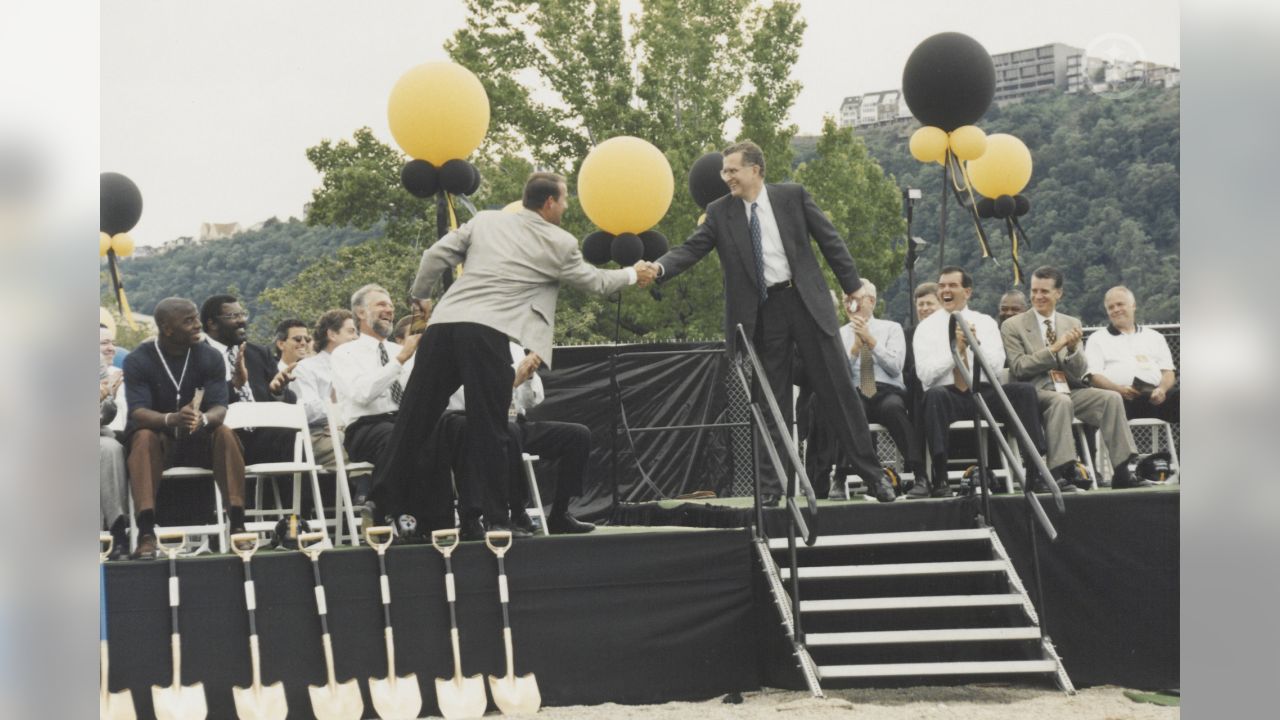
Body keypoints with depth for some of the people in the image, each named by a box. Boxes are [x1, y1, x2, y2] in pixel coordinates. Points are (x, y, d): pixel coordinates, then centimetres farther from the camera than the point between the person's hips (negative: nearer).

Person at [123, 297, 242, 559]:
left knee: (225, 434, -27)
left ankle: (237, 524, -29)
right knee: (143, 438, -33)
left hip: (200, 440, 2)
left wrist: (203, 419, -40)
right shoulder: (138, 360, -11)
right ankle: (146, 533, -41)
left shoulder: (211, 357, -5)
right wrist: (172, 419, -44)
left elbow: (219, 407, -15)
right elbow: (138, 412, -22)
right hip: (157, 436, -2)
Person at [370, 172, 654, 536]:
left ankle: (382, 503, 12)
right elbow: (595, 282, 24)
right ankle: (496, 519, 4)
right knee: (488, 431, 0)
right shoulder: (560, 244, 10)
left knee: (414, 420, 8)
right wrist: (633, 274, 42)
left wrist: (419, 298, 28)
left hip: (443, 323, 5)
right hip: (489, 332, -4)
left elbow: (437, 256, 14)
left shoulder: (485, 220, 19)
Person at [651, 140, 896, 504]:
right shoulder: (720, 212, 4)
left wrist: (853, 286, 2)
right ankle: (773, 484, 12)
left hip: (807, 302, -1)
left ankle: (871, 472, 9)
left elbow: (829, 240, 4)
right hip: (762, 314, 1)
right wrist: (659, 267, -21)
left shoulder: (793, 196, 1)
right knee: (772, 401, 6)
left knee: (837, 388, 1)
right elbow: (691, 249, -2)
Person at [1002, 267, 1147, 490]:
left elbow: (1079, 373, 11)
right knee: (1061, 401, -37)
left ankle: (1121, 472, -25)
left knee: (1112, 398, -21)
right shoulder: (1012, 326, 5)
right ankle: (1062, 470, -41)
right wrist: (1054, 348, -14)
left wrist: (1073, 349, -11)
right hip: (1037, 393, -4)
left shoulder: (1072, 324, 17)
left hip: (1071, 391, 4)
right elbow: (1018, 368, -7)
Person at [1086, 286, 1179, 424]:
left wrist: (1162, 389, -7)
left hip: (1155, 394, 3)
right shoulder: (1097, 339, 20)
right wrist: (1119, 389, -14)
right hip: (1119, 395, -2)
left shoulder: (1154, 337, 28)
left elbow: (1168, 371, 18)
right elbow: (1094, 376, 7)